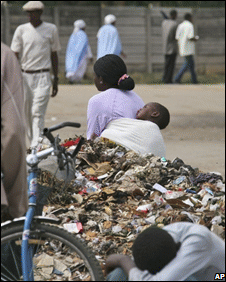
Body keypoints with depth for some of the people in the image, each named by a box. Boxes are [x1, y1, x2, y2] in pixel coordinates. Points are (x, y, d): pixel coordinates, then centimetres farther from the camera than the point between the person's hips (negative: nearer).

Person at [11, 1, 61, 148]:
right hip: (25, 76, 2)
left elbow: (54, 55, 12)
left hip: (43, 76, -2)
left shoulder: (51, 29, 5)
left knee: (38, 113, -12)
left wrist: (56, 79, 10)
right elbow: (14, 55, 6)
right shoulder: (21, 30, 6)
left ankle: (36, 146, -18)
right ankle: (33, 142, 20)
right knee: (27, 113, 6)